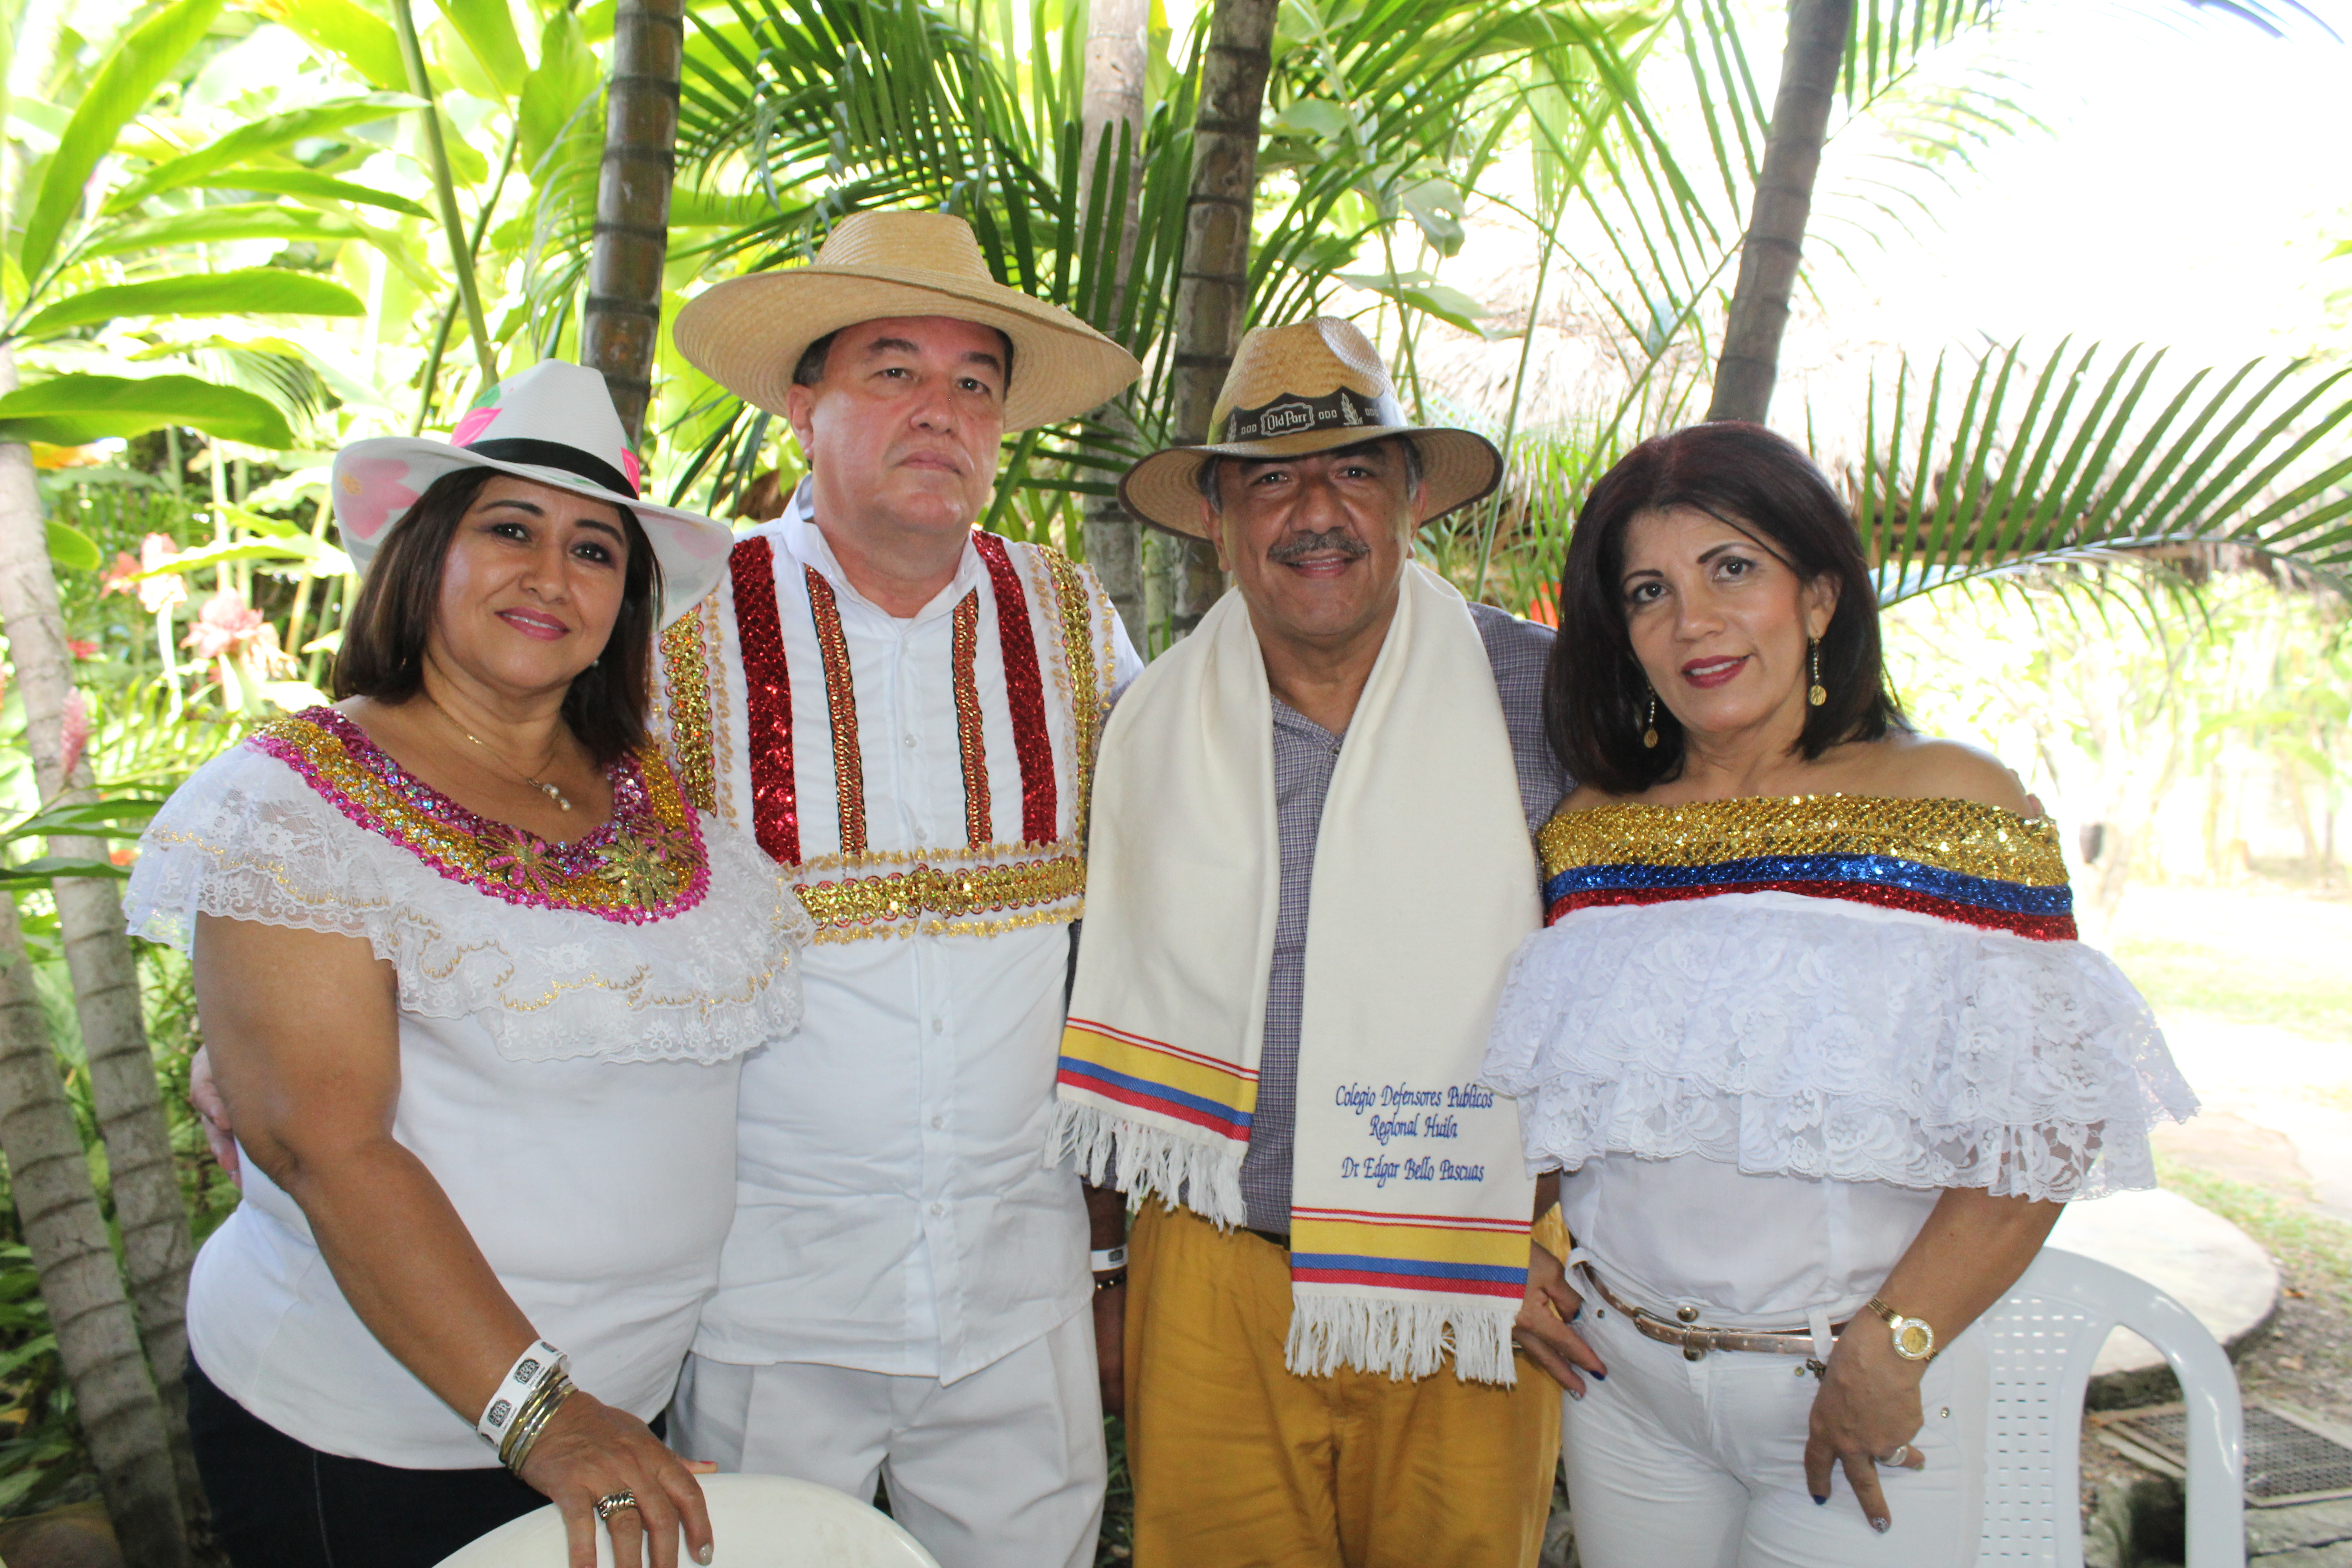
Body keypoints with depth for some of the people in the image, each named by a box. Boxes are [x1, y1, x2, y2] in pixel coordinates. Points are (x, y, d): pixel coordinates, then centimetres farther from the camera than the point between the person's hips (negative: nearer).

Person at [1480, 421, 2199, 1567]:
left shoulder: (1956, 809, -8)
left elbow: (2046, 1124, -10)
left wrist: (1892, 1345, -15)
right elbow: (1534, 1095, 12)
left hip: (1868, 1397, -3)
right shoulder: (1587, 836, 2)